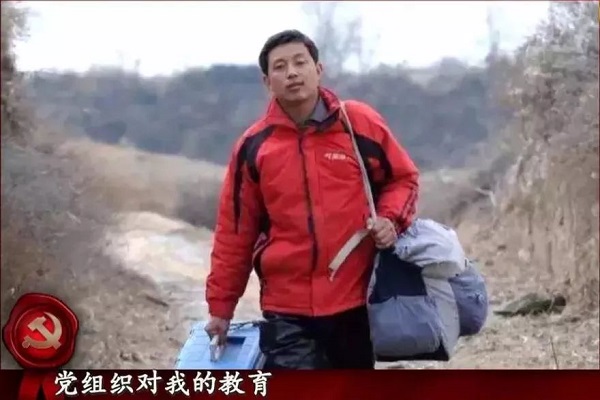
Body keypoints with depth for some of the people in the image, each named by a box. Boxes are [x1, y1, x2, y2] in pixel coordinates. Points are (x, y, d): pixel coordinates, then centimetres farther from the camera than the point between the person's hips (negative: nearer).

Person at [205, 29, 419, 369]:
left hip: (356, 300, 1)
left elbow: (403, 177, 12)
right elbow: (235, 232, 5)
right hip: (288, 310, -1)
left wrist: (390, 218, -9)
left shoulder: (361, 123, -2)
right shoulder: (254, 145, 0)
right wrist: (221, 306, 7)